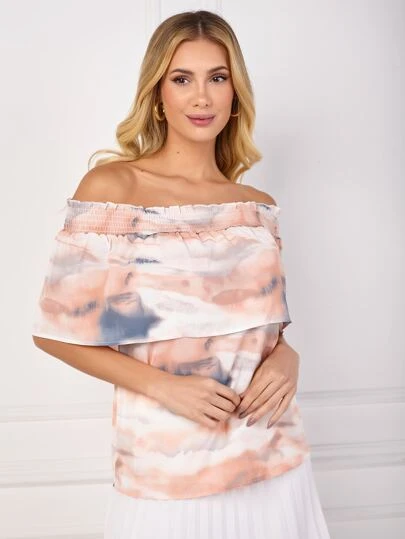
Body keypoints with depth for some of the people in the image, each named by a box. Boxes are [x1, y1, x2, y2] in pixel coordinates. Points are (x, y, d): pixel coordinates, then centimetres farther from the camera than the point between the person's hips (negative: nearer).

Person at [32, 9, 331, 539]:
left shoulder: (258, 207, 3)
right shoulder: (112, 187, -8)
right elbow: (57, 330, -8)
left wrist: (286, 358, -7)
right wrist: (161, 385, -18)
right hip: (168, 470, -3)